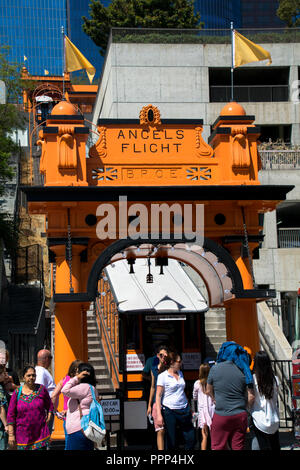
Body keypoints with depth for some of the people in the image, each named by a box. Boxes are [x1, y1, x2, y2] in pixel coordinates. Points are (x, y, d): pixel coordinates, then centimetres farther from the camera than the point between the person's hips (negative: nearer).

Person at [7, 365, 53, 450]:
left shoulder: (41, 389, 2)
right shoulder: (17, 393, 0)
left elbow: (49, 406, 16)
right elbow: (10, 415, 0)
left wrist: (48, 419, 4)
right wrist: (11, 435, -3)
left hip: (41, 434, 0)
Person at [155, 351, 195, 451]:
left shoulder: (180, 373, 13)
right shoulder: (162, 376, -6)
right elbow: (158, 396, -8)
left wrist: (189, 409, 22)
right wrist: (159, 415, -15)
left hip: (184, 409, 6)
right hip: (169, 411, -6)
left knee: (190, 439, 4)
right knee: (171, 442, -1)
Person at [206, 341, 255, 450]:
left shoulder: (215, 369, -4)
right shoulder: (244, 371, -1)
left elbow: (209, 391, 8)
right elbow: (251, 396, -3)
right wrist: (243, 408, 12)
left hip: (220, 416, -2)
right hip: (240, 416, 2)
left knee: (218, 447, 6)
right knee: (238, 447, 9)